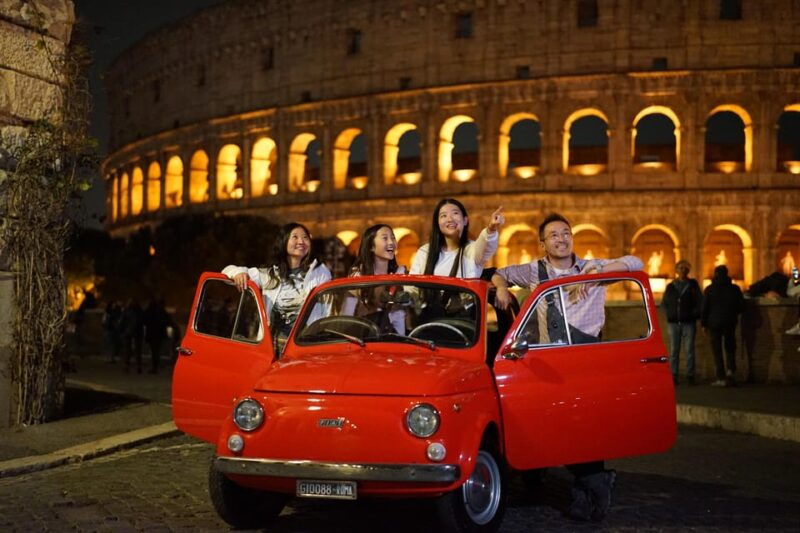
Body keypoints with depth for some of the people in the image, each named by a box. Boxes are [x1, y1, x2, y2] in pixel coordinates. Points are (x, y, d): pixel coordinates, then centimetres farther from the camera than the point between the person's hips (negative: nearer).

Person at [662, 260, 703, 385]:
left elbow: (700, 302, 5)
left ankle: (690, 375, 2)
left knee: (689, 350, -2)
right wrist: (669, 314, 7)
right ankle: (673, 376, 4)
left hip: (688, 323, -2)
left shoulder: (693, 285, 4)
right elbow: (664, 302, 18)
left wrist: (694, 315, -2)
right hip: (673, 323, 2)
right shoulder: (671, 286, 9)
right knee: (673, 350, 2)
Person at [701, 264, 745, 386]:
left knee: (717, 351, 0)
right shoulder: (734, 289, 2)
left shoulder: (709, 289, -2)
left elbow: (704, 308, -3)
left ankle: (721, 378, -4)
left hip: (714, 322, -2)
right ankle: (730, 370, -7)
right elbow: (741, 306, 5)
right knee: (730, 348, 14)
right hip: (730, 322, 2)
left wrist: (704, 323, 5)